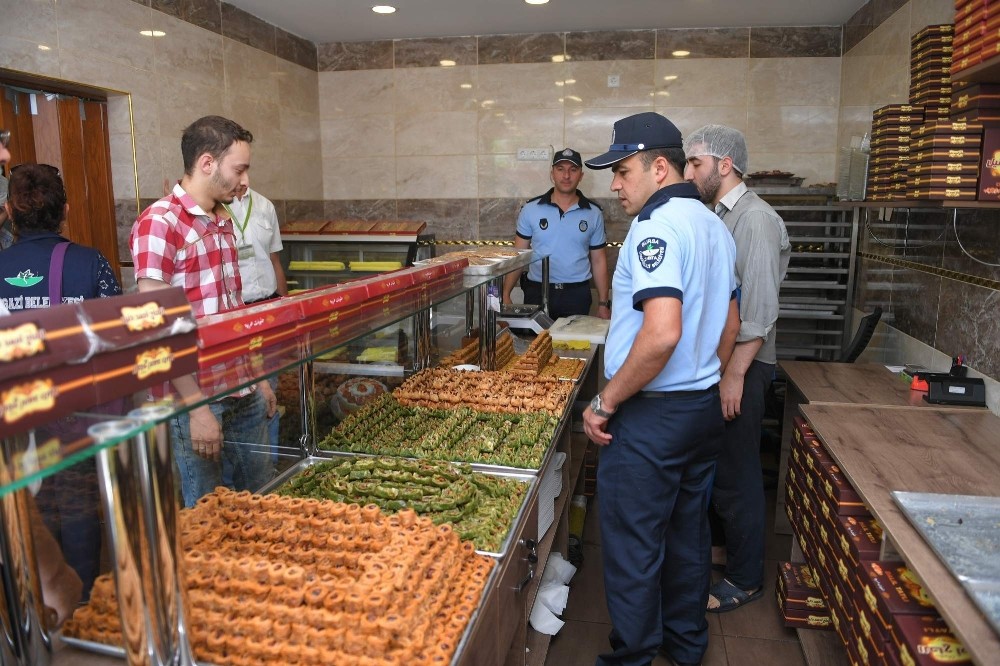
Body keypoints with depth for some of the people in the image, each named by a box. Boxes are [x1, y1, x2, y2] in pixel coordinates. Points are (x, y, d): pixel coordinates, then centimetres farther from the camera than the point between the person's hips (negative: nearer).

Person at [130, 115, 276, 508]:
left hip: (245, 391, 8)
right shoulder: (159, 224, -15)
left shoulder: (223, 223, 11)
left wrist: (259, 378, 16)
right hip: (197, 396, -7)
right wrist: (196, 407, -19)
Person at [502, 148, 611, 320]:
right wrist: (505, 294, -6)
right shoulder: (530, 209, 1)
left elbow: (598, 261, 7)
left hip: (577, 295, 1)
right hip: (537, 292, 0)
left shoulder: (594, 214, 3)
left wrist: (603, 304, 4)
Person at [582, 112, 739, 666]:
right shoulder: (714, 226, 11)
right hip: (705, 406, 10)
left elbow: (662, 334, -30)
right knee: (687, 533, 22)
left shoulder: (657, 225, -19)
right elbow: (729, 326, 18)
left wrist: (605, 402, -20)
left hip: (652, 414, -10)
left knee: (632, 544, 6)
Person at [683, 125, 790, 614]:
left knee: (736, 475, 2)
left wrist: (735, 374, -21)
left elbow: (760, 310, -21)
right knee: (712, 463, 20)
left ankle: (745, 579, 19)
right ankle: (721, 543, 39)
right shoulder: (719, 217, 12)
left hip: (740, 367, -9)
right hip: (714, 360, 9)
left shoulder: (755, 220, -16)